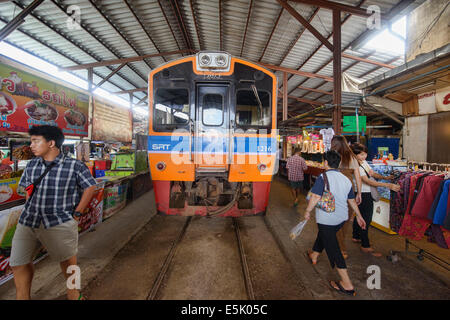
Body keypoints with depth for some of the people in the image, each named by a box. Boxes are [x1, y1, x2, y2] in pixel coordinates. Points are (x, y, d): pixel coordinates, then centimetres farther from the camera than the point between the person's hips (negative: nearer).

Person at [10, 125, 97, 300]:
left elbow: (89, 187, -4)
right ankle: (23, 296, 38)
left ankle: (72, 292, 37)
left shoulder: (75, 166, -11)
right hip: (27, 222, 5)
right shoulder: (31, 165, 6)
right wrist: (29, 212, 10)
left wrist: (77, 214, -4)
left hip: (60, 223, -4)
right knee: (18, 264, 12)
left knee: (67, 261, 11)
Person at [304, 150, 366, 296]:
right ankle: (314, 256, 51)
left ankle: (347, 285, 8)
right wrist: (359, 216, 23)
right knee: (323, 235, 28)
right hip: (342, 218, 8)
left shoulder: (323, 177, -18)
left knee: (333, 248, 2)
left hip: (327, 219, -8)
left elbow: (315, 197, -26)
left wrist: (307, 211, -11)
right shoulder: (346, 180, 4)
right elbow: (352, 201, 11)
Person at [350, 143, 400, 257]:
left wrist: (385, 177, -2)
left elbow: (373, 173, 14)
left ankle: (356, 237, 38)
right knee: (365, 219, -2)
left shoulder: (364, 162, 7)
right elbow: (368, 181, -29)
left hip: (368, 195, 9)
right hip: (363, 195, -9)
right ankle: (366, 246, 10)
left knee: (360, 216, 21)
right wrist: (387, 185, -34)